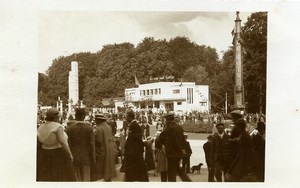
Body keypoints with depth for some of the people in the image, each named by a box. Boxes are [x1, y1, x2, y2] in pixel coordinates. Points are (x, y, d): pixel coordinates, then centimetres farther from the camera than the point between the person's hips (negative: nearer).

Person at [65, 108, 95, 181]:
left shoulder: (69, 129, -6)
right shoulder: (89, 128, -7)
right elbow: (91, 145, -8)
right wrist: (93, 159, 1)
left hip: (73, 158, 1)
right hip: (85, 158, 0)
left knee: (76, 179, 9)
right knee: (86, 179, 7)